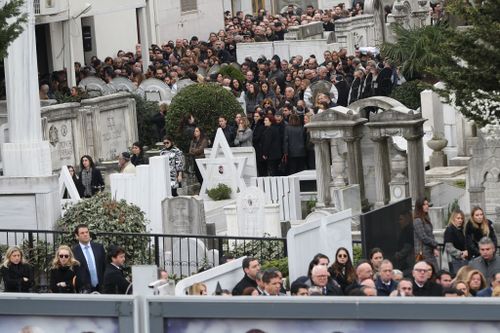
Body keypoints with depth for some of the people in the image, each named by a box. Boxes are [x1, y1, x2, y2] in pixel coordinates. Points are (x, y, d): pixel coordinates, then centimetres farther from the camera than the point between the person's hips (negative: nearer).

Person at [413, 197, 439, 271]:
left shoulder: (426, 220, 17)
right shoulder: (418, 221, -11)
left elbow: (430, 236, 14)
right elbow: (423, 237, -15)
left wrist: (434, 248, 0)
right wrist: (435, 244, -4)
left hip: (430, 252, 9)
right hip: (423, 253, -9)